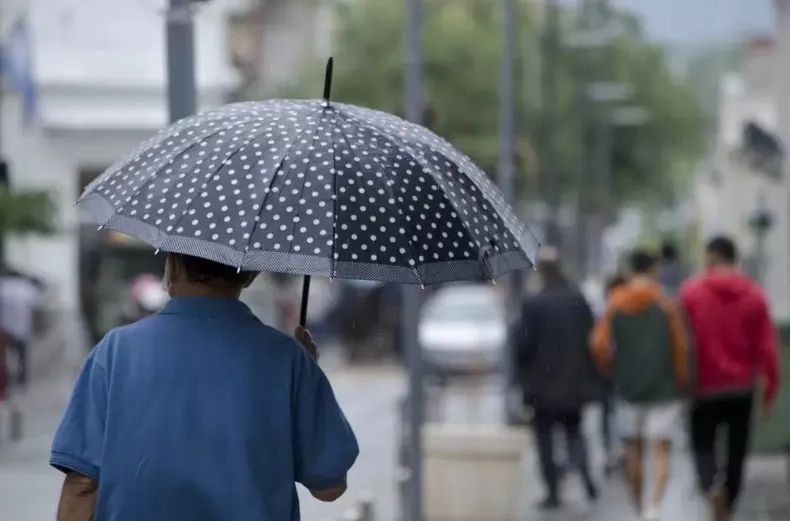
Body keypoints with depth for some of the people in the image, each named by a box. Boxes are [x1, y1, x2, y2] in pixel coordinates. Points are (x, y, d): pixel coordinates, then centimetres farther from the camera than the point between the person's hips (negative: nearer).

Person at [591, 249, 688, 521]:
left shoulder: (615, 304, 0)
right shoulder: (666, 305, -6)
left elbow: (599, 344, -5)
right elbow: (680, 347, -8)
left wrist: (613, 371, 12)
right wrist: (682, 384, 3)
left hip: (628, 387, 2)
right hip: (664, 388, -2)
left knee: (633, 450, 15)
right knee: (661, 452, -3)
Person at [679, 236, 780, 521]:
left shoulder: (691, 292, -8)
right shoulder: (754, 295, -3)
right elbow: (768, 347, -5)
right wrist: (770, 387, 3)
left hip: (705, 385, -2)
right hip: (742, 387, 2)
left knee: (703, 444, 10)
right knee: (737, 451, 13)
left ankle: (712, 486, -19)